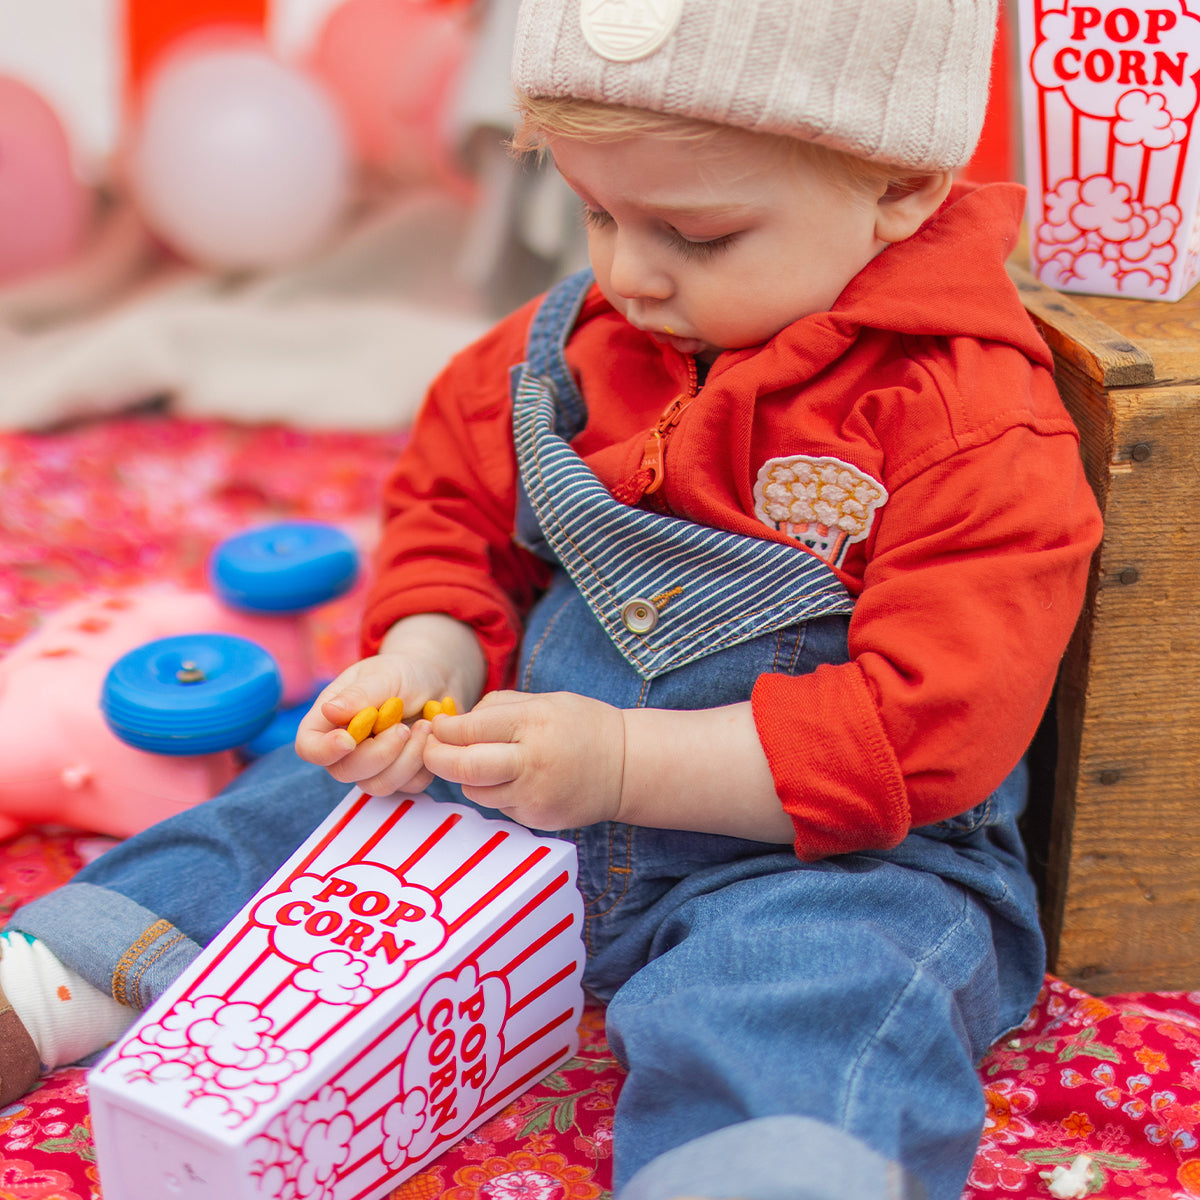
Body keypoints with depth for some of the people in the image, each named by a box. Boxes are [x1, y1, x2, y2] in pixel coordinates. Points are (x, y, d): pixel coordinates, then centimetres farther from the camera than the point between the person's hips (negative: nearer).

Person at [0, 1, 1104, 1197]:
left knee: (819, 983, -37)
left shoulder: (979, 423, -19)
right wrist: (421, 667, -8)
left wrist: (623, 765, -28)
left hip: (816, 845, -6)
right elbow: (456, 504, 14)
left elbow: (926, 726, -24)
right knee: (305, 800, 7)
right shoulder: (573, 341, 2)